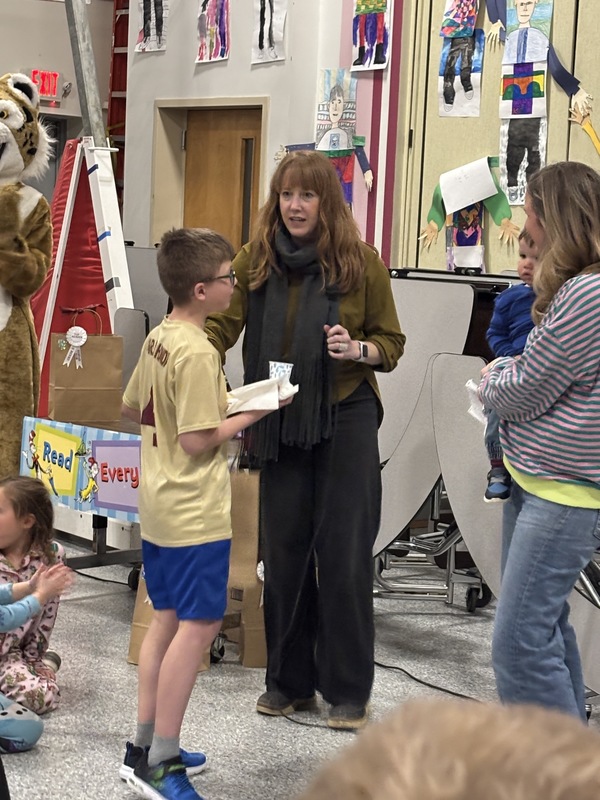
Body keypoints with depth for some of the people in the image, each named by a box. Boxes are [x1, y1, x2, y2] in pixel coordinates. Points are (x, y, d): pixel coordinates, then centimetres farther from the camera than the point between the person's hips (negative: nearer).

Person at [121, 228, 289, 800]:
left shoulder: (158, 338, 7)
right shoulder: (197, 352, -21)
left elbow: (131, 408, 18)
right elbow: (198, 441, -22)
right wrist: (253, 413, -11)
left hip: (158, 507, 10)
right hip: (195, 513, -10)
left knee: (167, 620, 16)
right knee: (199, 625, -5)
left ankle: (144, 749, 22)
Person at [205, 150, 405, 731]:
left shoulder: (361, 263, -3)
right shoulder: (255, 259, 1)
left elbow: (392, 344, 3)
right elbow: (221, 325, -8)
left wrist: (358, 350, -18)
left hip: (345, 420, -2)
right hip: (279, 424, 2)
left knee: (344, 553, -1)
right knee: (283, 552, 8)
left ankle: (348, 691, 11)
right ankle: (289, 681, 23)